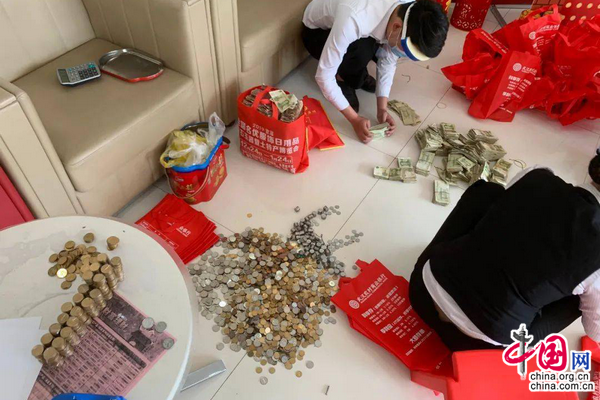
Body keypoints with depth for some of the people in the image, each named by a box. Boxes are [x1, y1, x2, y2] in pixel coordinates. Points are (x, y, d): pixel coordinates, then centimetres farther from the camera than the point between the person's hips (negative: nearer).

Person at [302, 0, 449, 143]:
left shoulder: (410, 14, -23)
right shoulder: (354, 20, -42)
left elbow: (388, 61, -10)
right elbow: (323, 75, -36)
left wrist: (382, 108, -19)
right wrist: (354, 119, -33)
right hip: (317, 31, -5)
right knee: (362, 50, -34)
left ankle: (354, 74, 7)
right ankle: (342, 78, -3)